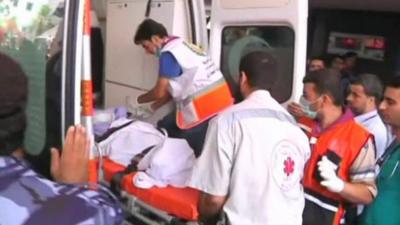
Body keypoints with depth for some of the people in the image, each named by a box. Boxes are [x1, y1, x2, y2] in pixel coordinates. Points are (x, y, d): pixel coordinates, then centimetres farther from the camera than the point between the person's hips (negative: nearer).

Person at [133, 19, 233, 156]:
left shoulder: (169, 54, -12)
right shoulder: (183, 45, 18)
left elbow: (160, 92, -7)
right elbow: (172, 88, 22)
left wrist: (138, 100, 11)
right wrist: (151, 108, 24)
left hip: (204, 109, -10)